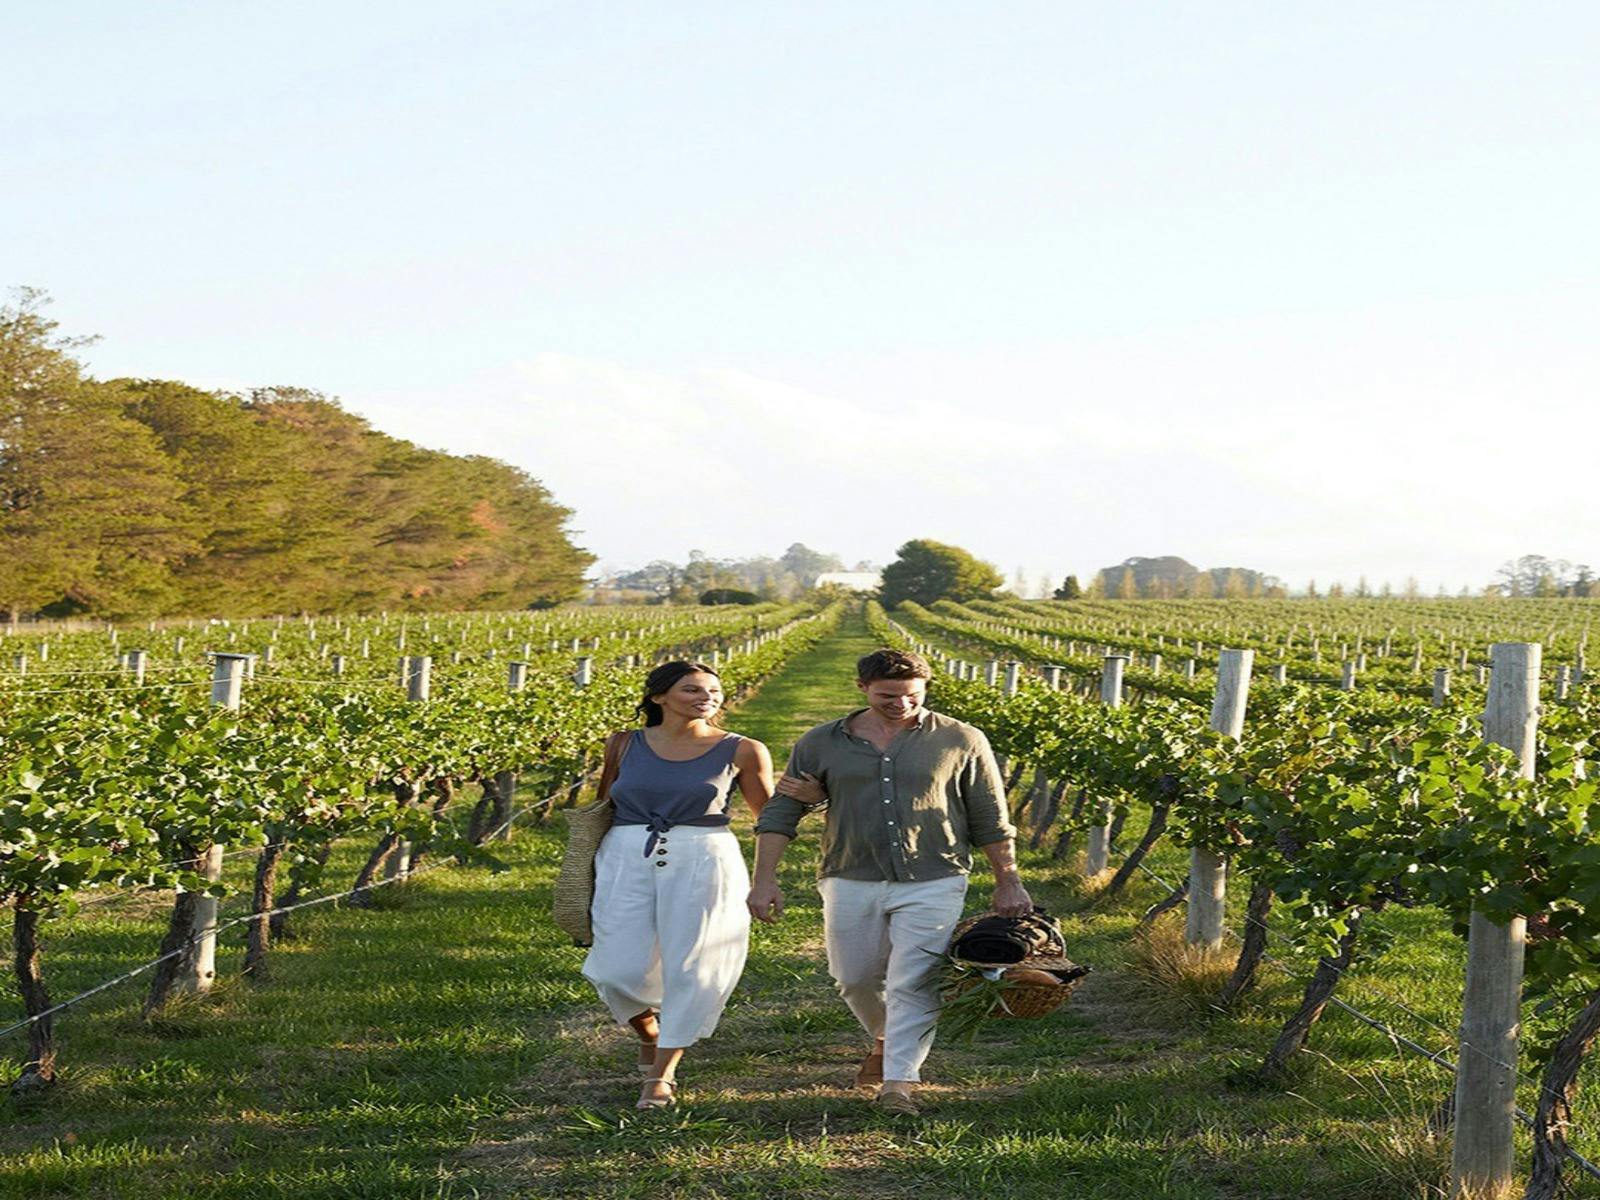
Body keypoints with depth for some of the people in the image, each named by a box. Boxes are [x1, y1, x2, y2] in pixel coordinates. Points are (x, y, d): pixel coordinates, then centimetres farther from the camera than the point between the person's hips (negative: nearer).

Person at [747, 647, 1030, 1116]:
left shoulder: (961, 742, 2)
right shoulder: (821, 744, 4)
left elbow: (991, 821, 8)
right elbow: (780, 813, 6)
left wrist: (1008, 883, 6)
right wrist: (764, 879, -2)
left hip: (932, 884, -2)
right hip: (851, 884, 2)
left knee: (914, 984, -9)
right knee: (855, 979, 11)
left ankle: (899, 1081, -4)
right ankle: (885, 1041, 39)